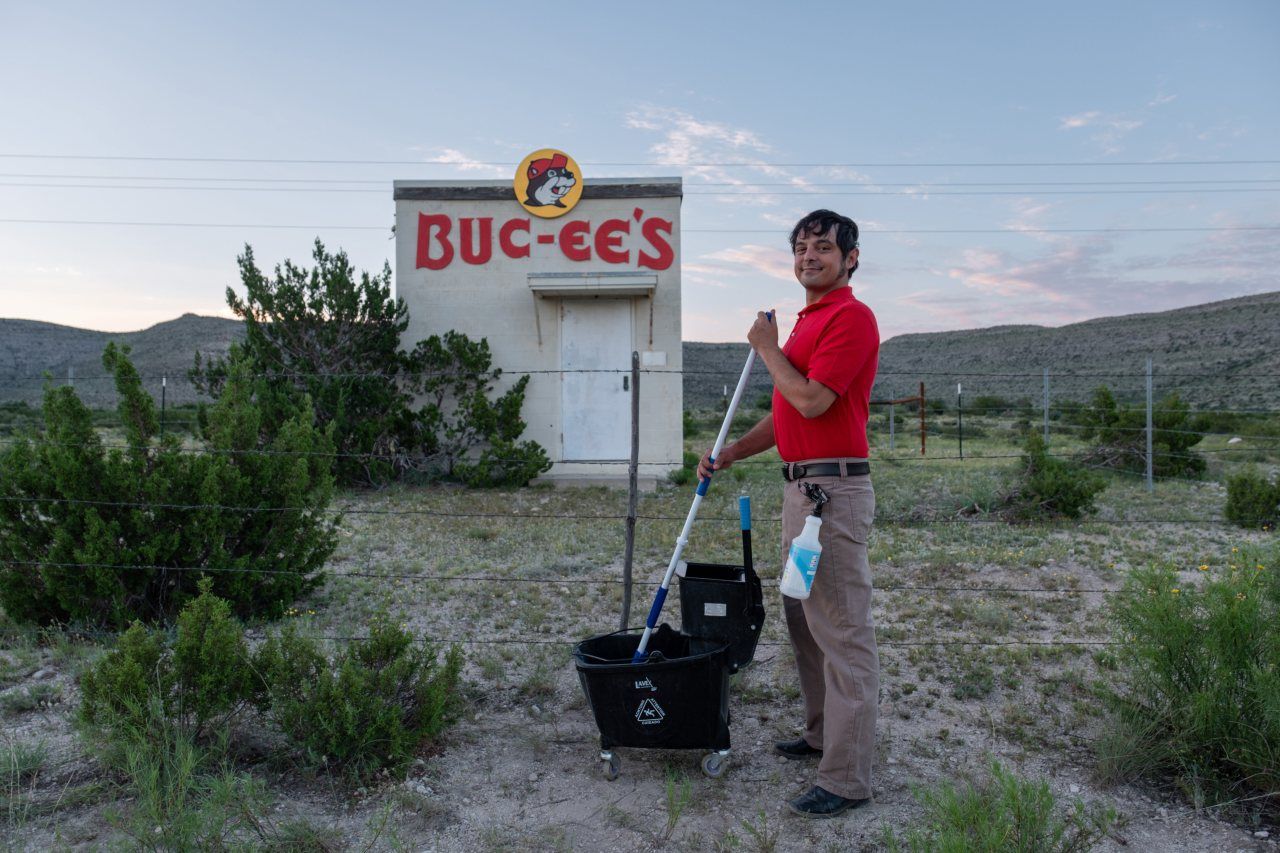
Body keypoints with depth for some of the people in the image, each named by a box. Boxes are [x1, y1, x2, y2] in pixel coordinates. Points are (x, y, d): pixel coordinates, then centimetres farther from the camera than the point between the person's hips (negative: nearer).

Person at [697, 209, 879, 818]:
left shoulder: (850, 317, -11)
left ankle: (847, 778, 3)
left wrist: (767, 348, -7)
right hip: (801, 485, 11)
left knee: (842, 631, -5)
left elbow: (811, 400, -22)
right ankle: (822, 735, 33)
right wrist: (729, 454, 11)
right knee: (804, 620, 18)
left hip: (834, 488, -11)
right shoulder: (806, 322, 20)